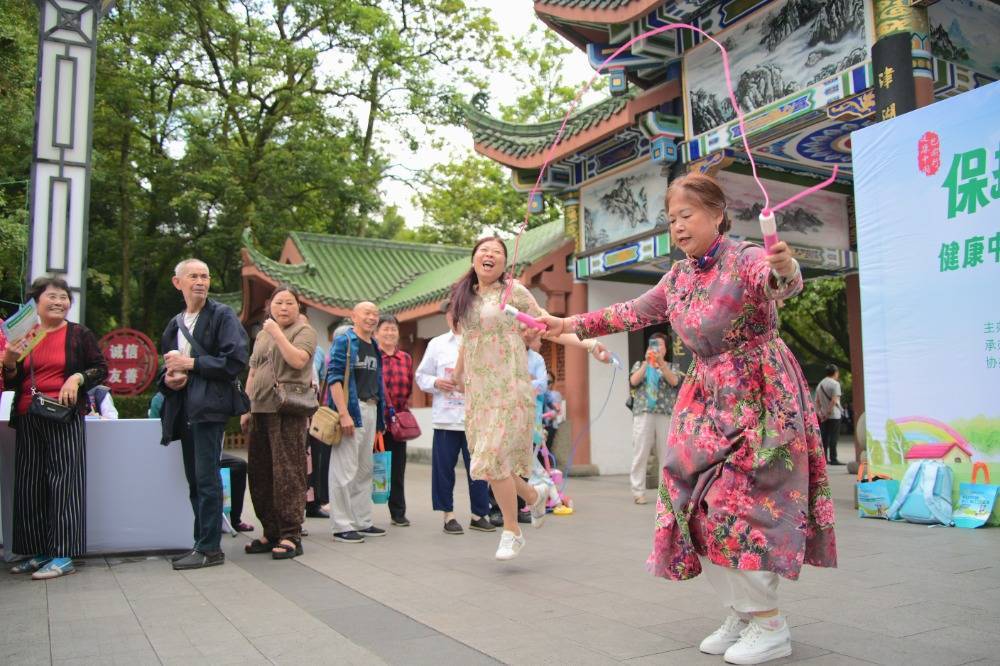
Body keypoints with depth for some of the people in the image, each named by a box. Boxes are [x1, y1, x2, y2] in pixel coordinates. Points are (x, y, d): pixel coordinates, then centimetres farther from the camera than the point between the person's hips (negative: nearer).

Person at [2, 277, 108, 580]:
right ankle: (38, 552, 17)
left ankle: (63, 555, -3)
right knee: (29, 484, 7)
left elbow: (101, 368, 5)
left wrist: (77, 378, -11)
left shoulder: (79, 334, 4)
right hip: (27, 418, 4)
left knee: (64, 483, -5)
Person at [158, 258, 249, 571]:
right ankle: (202, 543, 20)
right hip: (184, 409, 8)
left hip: (210, 407, -7)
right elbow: (167, 365, 27)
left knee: (206, 478, -8)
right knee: (195, 480, 12)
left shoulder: (222, 316, -3)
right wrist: (168, 378, 4)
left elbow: (235, 361, -14)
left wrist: (191, 363, -14)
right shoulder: (175, 324, 18)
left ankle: (210, 548, -2)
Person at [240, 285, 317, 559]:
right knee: (259, 473, 8)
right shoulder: (262, 335, 22)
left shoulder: (304, 331, 2)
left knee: (287, 473, -9)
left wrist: (277, 332, -12)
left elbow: (298, 360, -16)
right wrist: (245, 409, 17)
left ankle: (290, 536, -5)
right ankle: (270, 532, 17)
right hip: (259, 411, 7)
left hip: (287, 412, -7)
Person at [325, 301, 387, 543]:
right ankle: (341, 526, 0)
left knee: (365, 468, 12)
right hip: (350, 408, -8)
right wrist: (344, 414, -21)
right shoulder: (344, 342, -4)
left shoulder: (375, 346, 18)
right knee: (345, 469, -6)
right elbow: (334, 378, -13)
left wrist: (380, 416, 16)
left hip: (371, 409, 8)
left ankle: (362, 521, 21)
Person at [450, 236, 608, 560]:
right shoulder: (463, 296, 13)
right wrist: (457, 374, 31)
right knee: (488, 460, 5)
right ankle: (533, 497, 33)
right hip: (478, 390, 5)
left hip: (509, 388, -5)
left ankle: (512, 531, 6)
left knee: (493, 459, -12)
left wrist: (586, 342, -13)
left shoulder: (513, 291, -2)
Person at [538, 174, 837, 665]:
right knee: (696, 504, 4)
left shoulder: (747, 258, -13)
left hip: (759, 397, -7)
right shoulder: (679, 276, 10)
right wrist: (571, 324, 12)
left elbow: (782, 284, -34)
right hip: (708, 399, 8)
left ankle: (769, 624, 6)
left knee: (736, 504, -11)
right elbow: (634, 313, 16)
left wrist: (784, 269, -58)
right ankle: (741, 615, 19)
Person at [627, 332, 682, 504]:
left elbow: (674, 381, -7)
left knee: (667, 454, 1)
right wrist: (647, 362, -10)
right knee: (640, 454, -5)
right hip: (643, 414, 0)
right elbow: (634, 381, -3)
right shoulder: (639, 365, 15)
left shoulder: (672, 367, 15)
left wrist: (660, 363, -17)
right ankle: (638, 492, -3)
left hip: (665, 416, 1)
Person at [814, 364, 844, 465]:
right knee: (833, 437, -4)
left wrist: (819, 413, 8)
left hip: (823, 416, 7)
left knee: (825, 437, 10)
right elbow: (834, 400, -19)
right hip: (834, 415, -7)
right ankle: (833, 459, -4)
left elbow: (817, 401, 11)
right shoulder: (835, 383, -10)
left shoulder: (820, 384, 13)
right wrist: (828, 413, -17)